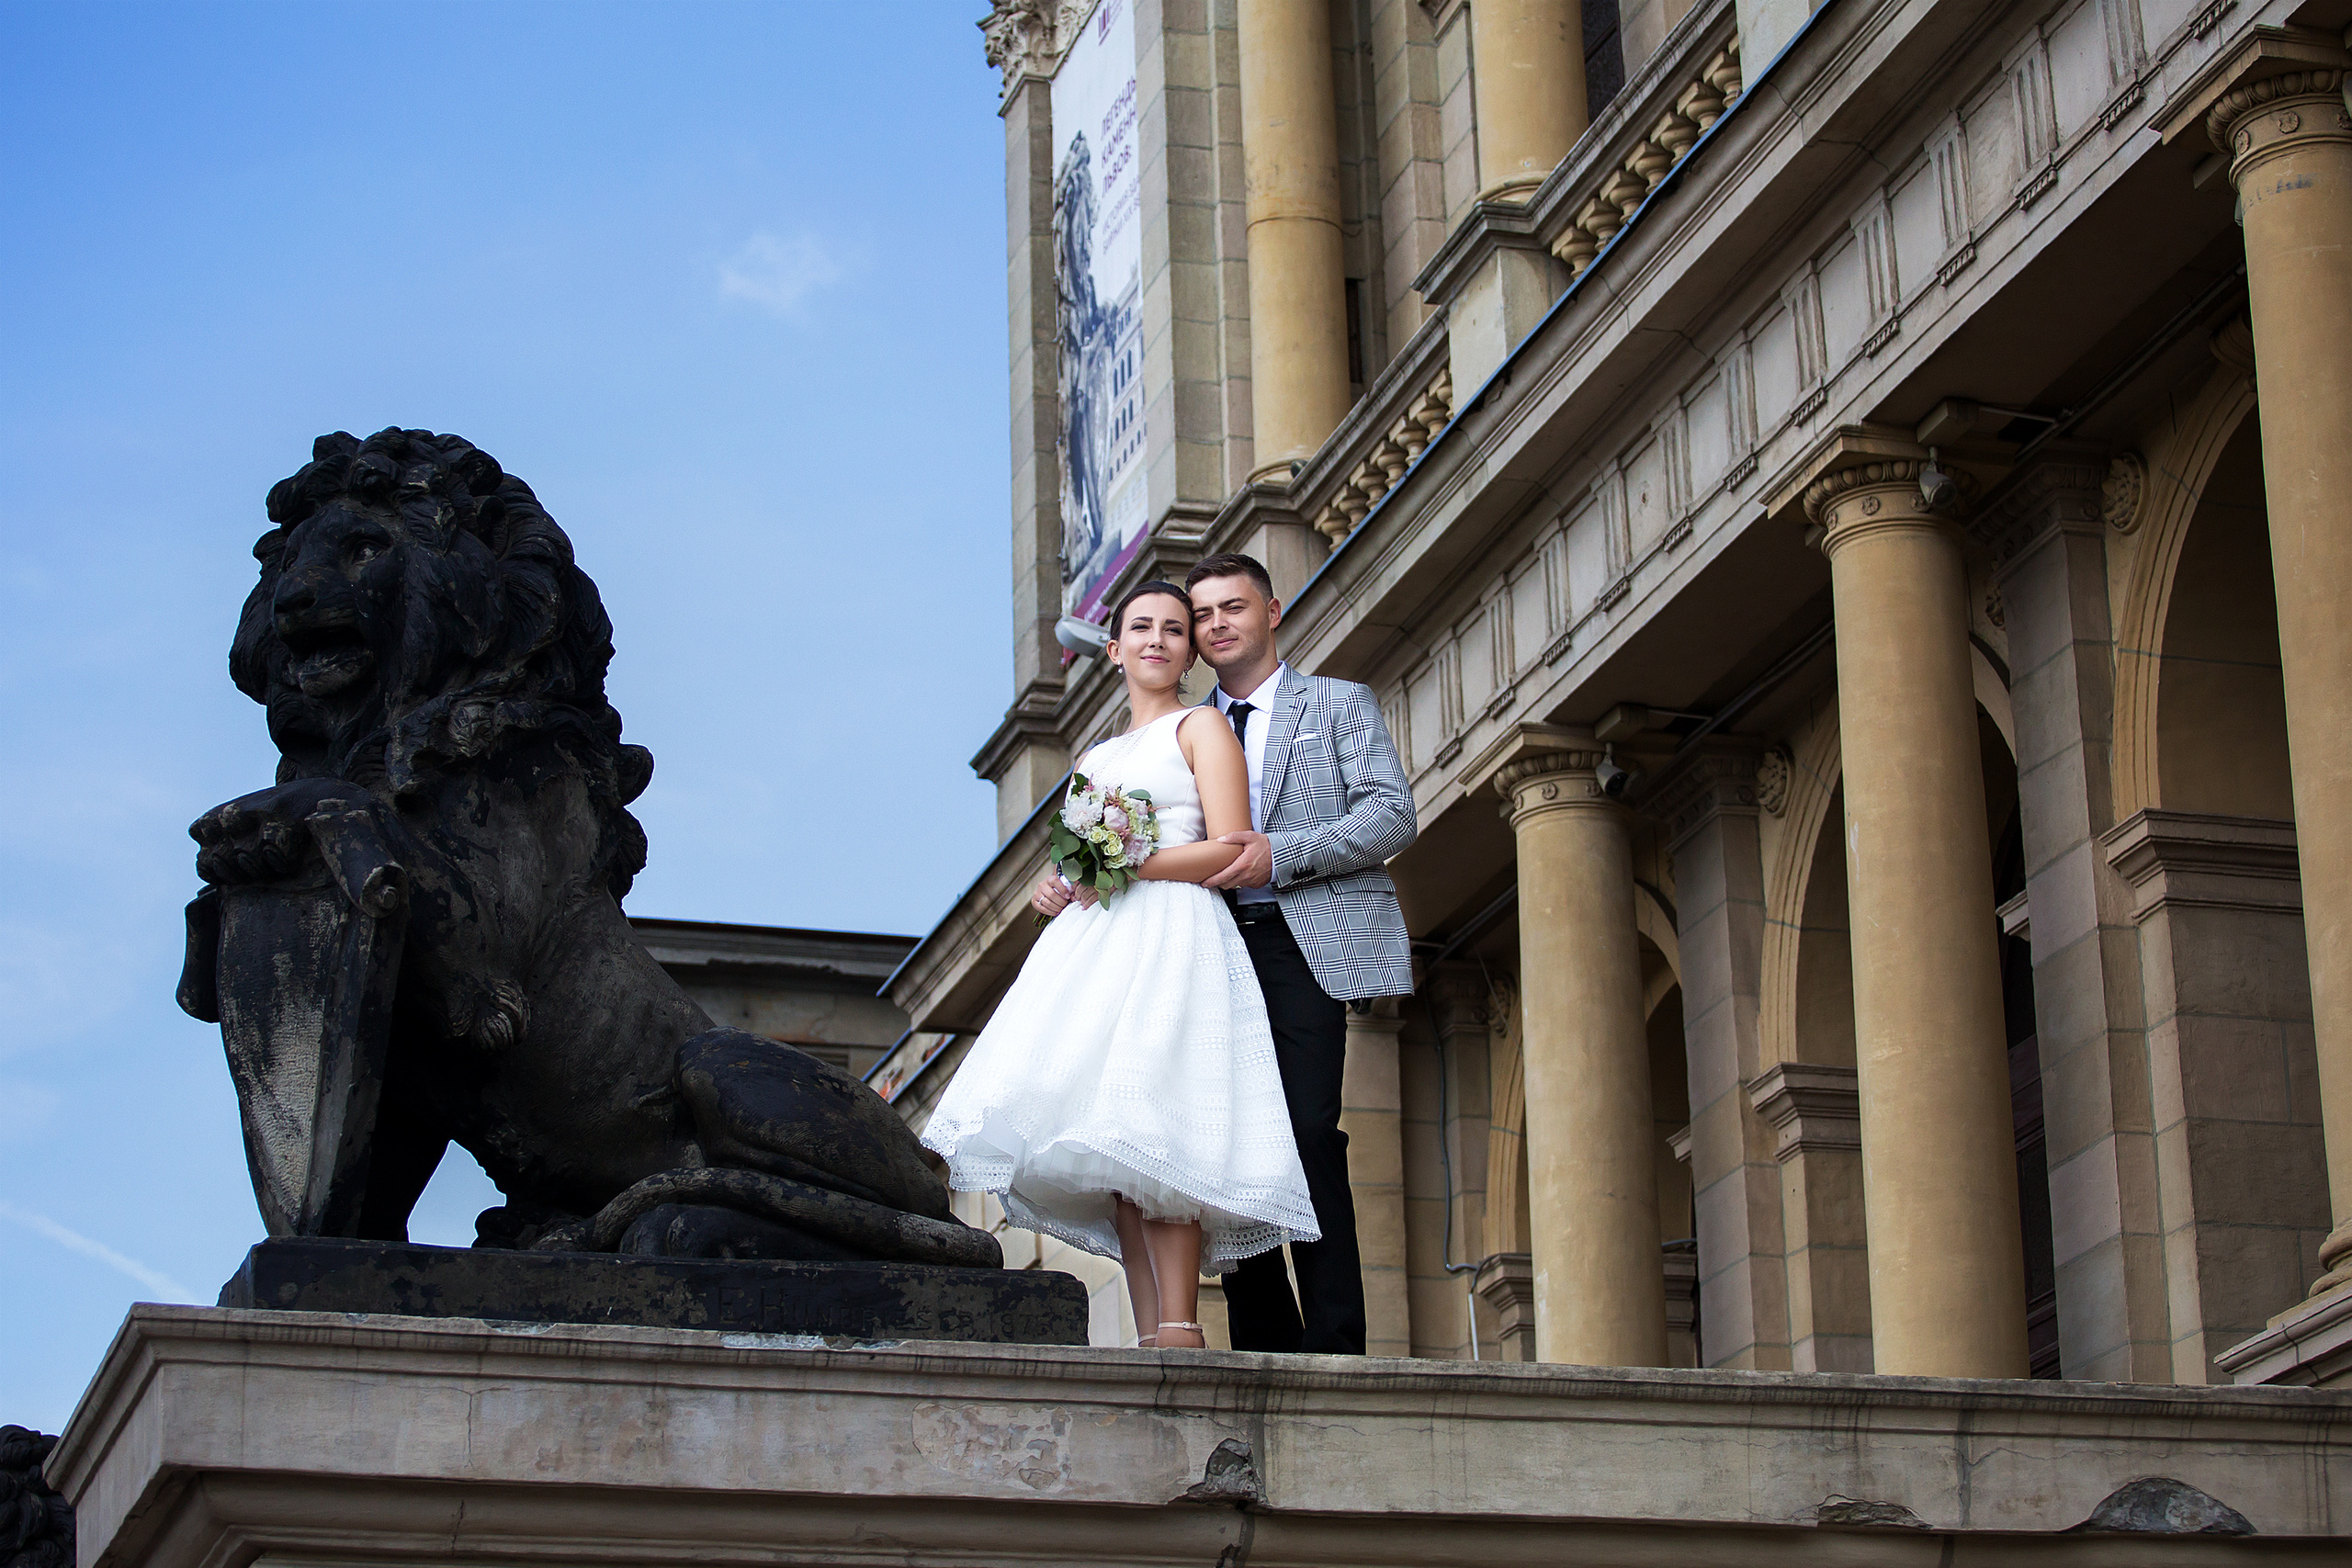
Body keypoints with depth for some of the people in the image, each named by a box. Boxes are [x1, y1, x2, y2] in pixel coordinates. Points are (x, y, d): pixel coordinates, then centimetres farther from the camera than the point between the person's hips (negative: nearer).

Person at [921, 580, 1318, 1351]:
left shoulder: (1201, 729, 8)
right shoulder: (1095, 760, 28)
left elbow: (1228, 850, -4)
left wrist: (1126, 868, -11)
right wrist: (1055, 889, 5)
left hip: (1171, 936, -6)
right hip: (1093, 942, 6)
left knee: (1150, 1128, -21)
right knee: (1112, 1151, -7)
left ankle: (1179, 1331, -26)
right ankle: (1151, 1341, -12)